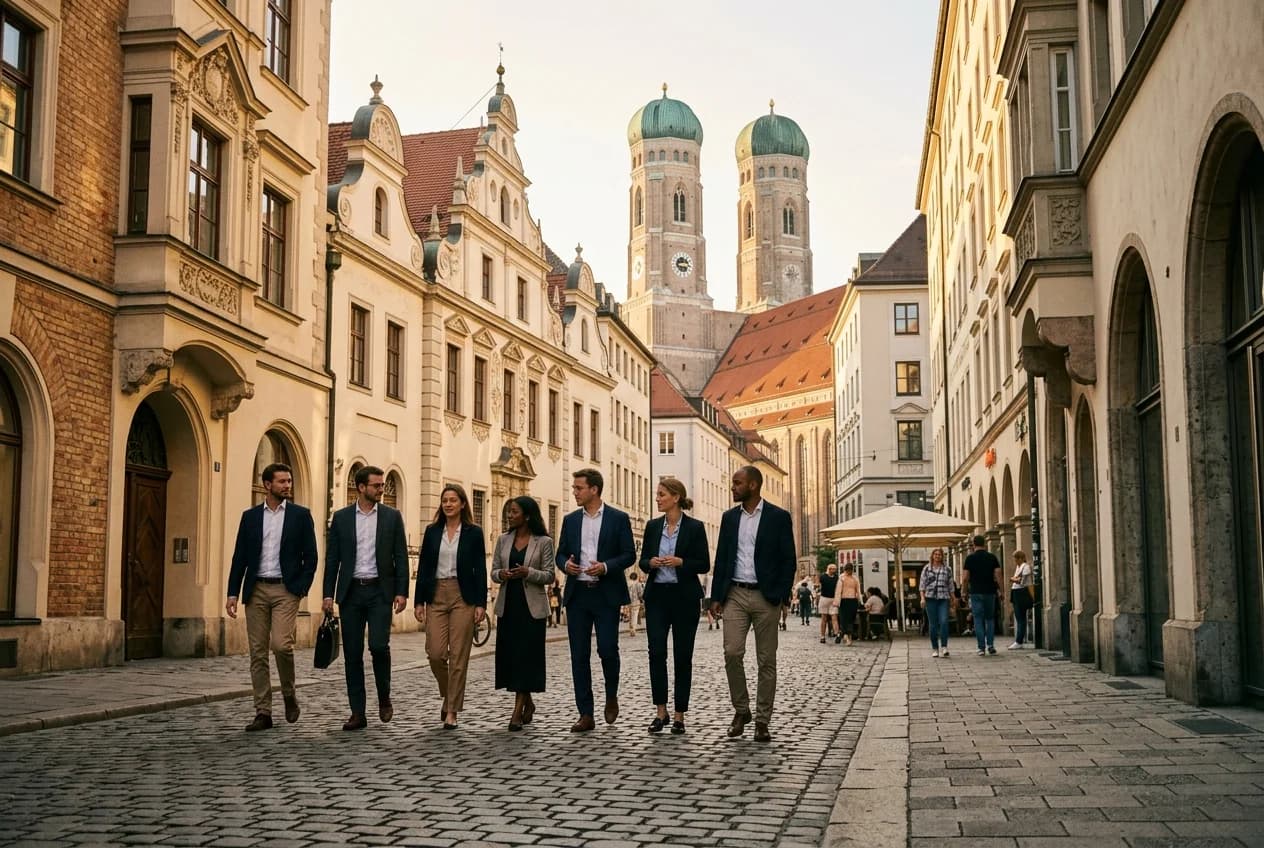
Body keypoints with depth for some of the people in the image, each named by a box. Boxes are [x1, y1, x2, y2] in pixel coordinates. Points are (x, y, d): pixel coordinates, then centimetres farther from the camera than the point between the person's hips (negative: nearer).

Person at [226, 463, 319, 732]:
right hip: (256, 590, 3)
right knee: (258, 652, 3)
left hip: (286, 589, -3)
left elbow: (310, 556, 3)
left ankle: (289, 694, 7)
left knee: (281, 644, -18)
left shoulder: (300, 515, 4)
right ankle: (263, 712, 9)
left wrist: (302, 587, -8)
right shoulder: (250, 516, 10)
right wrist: (233, 593, 1)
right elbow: (240, 557, 9)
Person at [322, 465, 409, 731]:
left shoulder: (392, 516, 3)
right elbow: (332, 558, 6)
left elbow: (401, 557, 2)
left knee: (379, 645, -14)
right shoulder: (341, 517, 5)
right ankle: (358, 713, 9)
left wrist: (401, 592, -6)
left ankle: (384, 699, 11)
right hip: (351, 592, 2)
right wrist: (328, 594, 0)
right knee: (352, 653, 3)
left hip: (380, 590, -2)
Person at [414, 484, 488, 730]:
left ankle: (452, 712, 5)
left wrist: (481, 604, -7)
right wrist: (418, 601, 2)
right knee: (435, 653, -5)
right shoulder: (432, 531, 8)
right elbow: (423, 567, 8)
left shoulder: (473, 532, 1)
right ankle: (447, 695, 24)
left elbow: (480, 569, -1)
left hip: (463, 597, -2)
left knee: (458, 657, -3)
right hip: (436, 596, 2)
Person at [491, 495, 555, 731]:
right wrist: (501, 574, -12)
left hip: (531, 606, -4)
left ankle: (517, 712, -4)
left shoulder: (544, 542, -2)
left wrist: (528, 573, -20)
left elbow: (549, 576, -3)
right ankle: (527, 703, 25)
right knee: (509, 655, 5)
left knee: (526, 655, -6)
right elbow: (493, 572, 11)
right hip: (508, 605, 4)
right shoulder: (504, 540, 10)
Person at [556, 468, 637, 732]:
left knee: (607, 649, -8)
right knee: (579, 655, 2)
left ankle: (611, 696, 21)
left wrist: (606, 567, -18)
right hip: (577, 594, 4)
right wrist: (566, 564, -8)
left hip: (606, 594, -4)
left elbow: (629, 554, -2)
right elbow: (560, 553, 15)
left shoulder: (618, 518, 0)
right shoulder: (570, 520, 11)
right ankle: (585, 715, 7)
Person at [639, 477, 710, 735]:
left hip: (684, 597, -3)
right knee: (656, 652, -6)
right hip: (657, 595, 3)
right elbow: (643, 561, 12)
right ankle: (660, 711, 4)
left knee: (682, 655, 2)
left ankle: (679, 714, 10)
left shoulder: (695, 527, -3)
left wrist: (680, 562, -18)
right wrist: (651, 563, -10)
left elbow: (704, 565, -4)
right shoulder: (652, 526, 9)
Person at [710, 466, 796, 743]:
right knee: (732, 652, -8)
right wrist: (716, 596, 6)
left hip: (765, 596, -3)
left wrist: (782, 596, -10)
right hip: (735, 595, 3)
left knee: (766, 660, 2)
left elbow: (788, 560, -2)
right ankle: (740, 710, 10)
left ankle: (762, 721, 9)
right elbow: (721, 558, 12)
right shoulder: (729, 517, 10)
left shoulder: (779, 517, -1)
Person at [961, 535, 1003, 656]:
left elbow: (965, 578, -5)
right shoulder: (992, 557, 1)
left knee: (978, 620, 1)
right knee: (990, 618, 15)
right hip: (990, 591, 2)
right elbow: (997, 575, -3)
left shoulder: (970, 558, -3)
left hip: (976, 592, -2)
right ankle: (990, 645, 4)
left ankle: (981, 648, -3)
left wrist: (964, 591, 6)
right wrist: (1000, 589, 5)